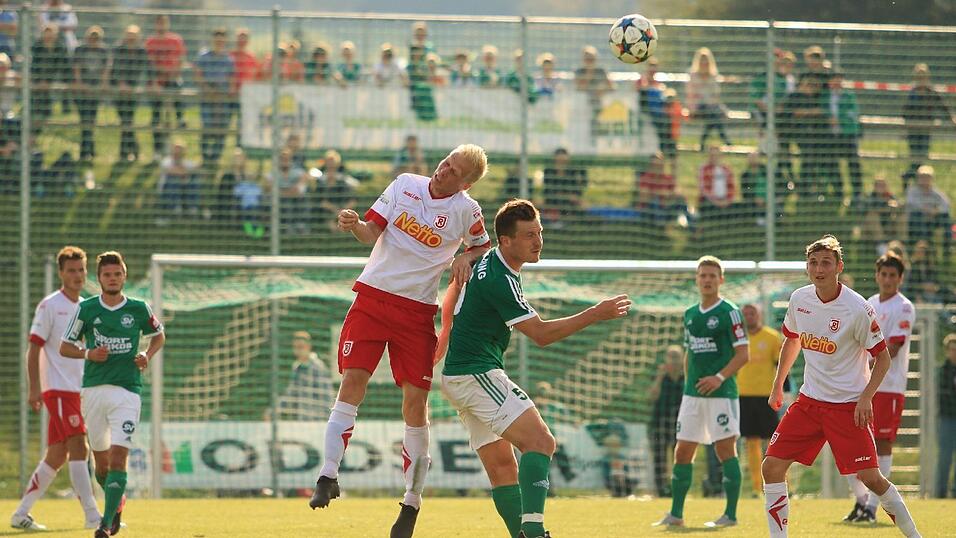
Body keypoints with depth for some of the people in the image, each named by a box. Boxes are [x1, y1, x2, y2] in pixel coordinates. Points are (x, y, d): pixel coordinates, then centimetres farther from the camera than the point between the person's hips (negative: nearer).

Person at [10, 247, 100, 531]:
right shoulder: (49, 306, -6)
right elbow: (34, 349, -8)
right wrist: (35, 388, -15)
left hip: (79, 390, 7)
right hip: (58, 389, -7)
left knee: (56, 456, 8)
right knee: (78, 448, -15)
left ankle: (21, 513, 17)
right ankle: (92, 516, -18)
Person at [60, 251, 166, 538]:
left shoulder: (139, 309, 3)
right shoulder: (86, 309, 3)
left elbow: (159, 335, 21)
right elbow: (65, 347, 9)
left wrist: (147, 356, 2)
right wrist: (88, 353, -10)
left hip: (127, 390, -2)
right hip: (93, 388, 2)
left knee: (118, 457, -16)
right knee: (101, 460, 8)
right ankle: (118, 499, 39)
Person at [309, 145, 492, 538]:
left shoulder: (466, 211, -2)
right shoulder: (405, 185, 1)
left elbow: (483, 246, 15)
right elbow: (372, 232, -1)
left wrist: (465, 258, -7)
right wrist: (354, 226, -22)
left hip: (418, 311, -1)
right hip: (372, 296, 1)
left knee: (416, 401, -3)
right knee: (352, 381, -13)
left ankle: (412, 502, 8)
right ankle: (328, 476, -11)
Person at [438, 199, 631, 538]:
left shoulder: (484, 261, 10)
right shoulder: (500, 280, -20)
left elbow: (455, 287, 28)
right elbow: (541, 334, -18)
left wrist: (446, 336, 39)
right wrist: (594, 315, -18)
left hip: (458, 376, 11)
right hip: (477, 373, -11)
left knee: (501, 467, 8)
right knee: (540, 442, -22)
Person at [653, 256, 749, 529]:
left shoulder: (730, 312, -6)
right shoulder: (690, 315, 14)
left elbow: (743, 353, -10)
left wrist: (720, 377, -20)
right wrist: (688, 383, 15)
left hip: (721, 393, -7)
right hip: (692, 393, 7)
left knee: (725, 449, -6)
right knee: (682, 452, 5)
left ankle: (731, 514, -3)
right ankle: (676, 514, 11)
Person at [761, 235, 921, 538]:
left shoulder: (857, 308, -16)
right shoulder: (799, 300, 1)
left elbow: (882, 357, -9)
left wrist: (866, 397, -19)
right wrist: (778, 385, 21)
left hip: (849, 404, -5)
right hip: (809, 400, 5)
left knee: (869, 477, -10)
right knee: (772, 466, -4)